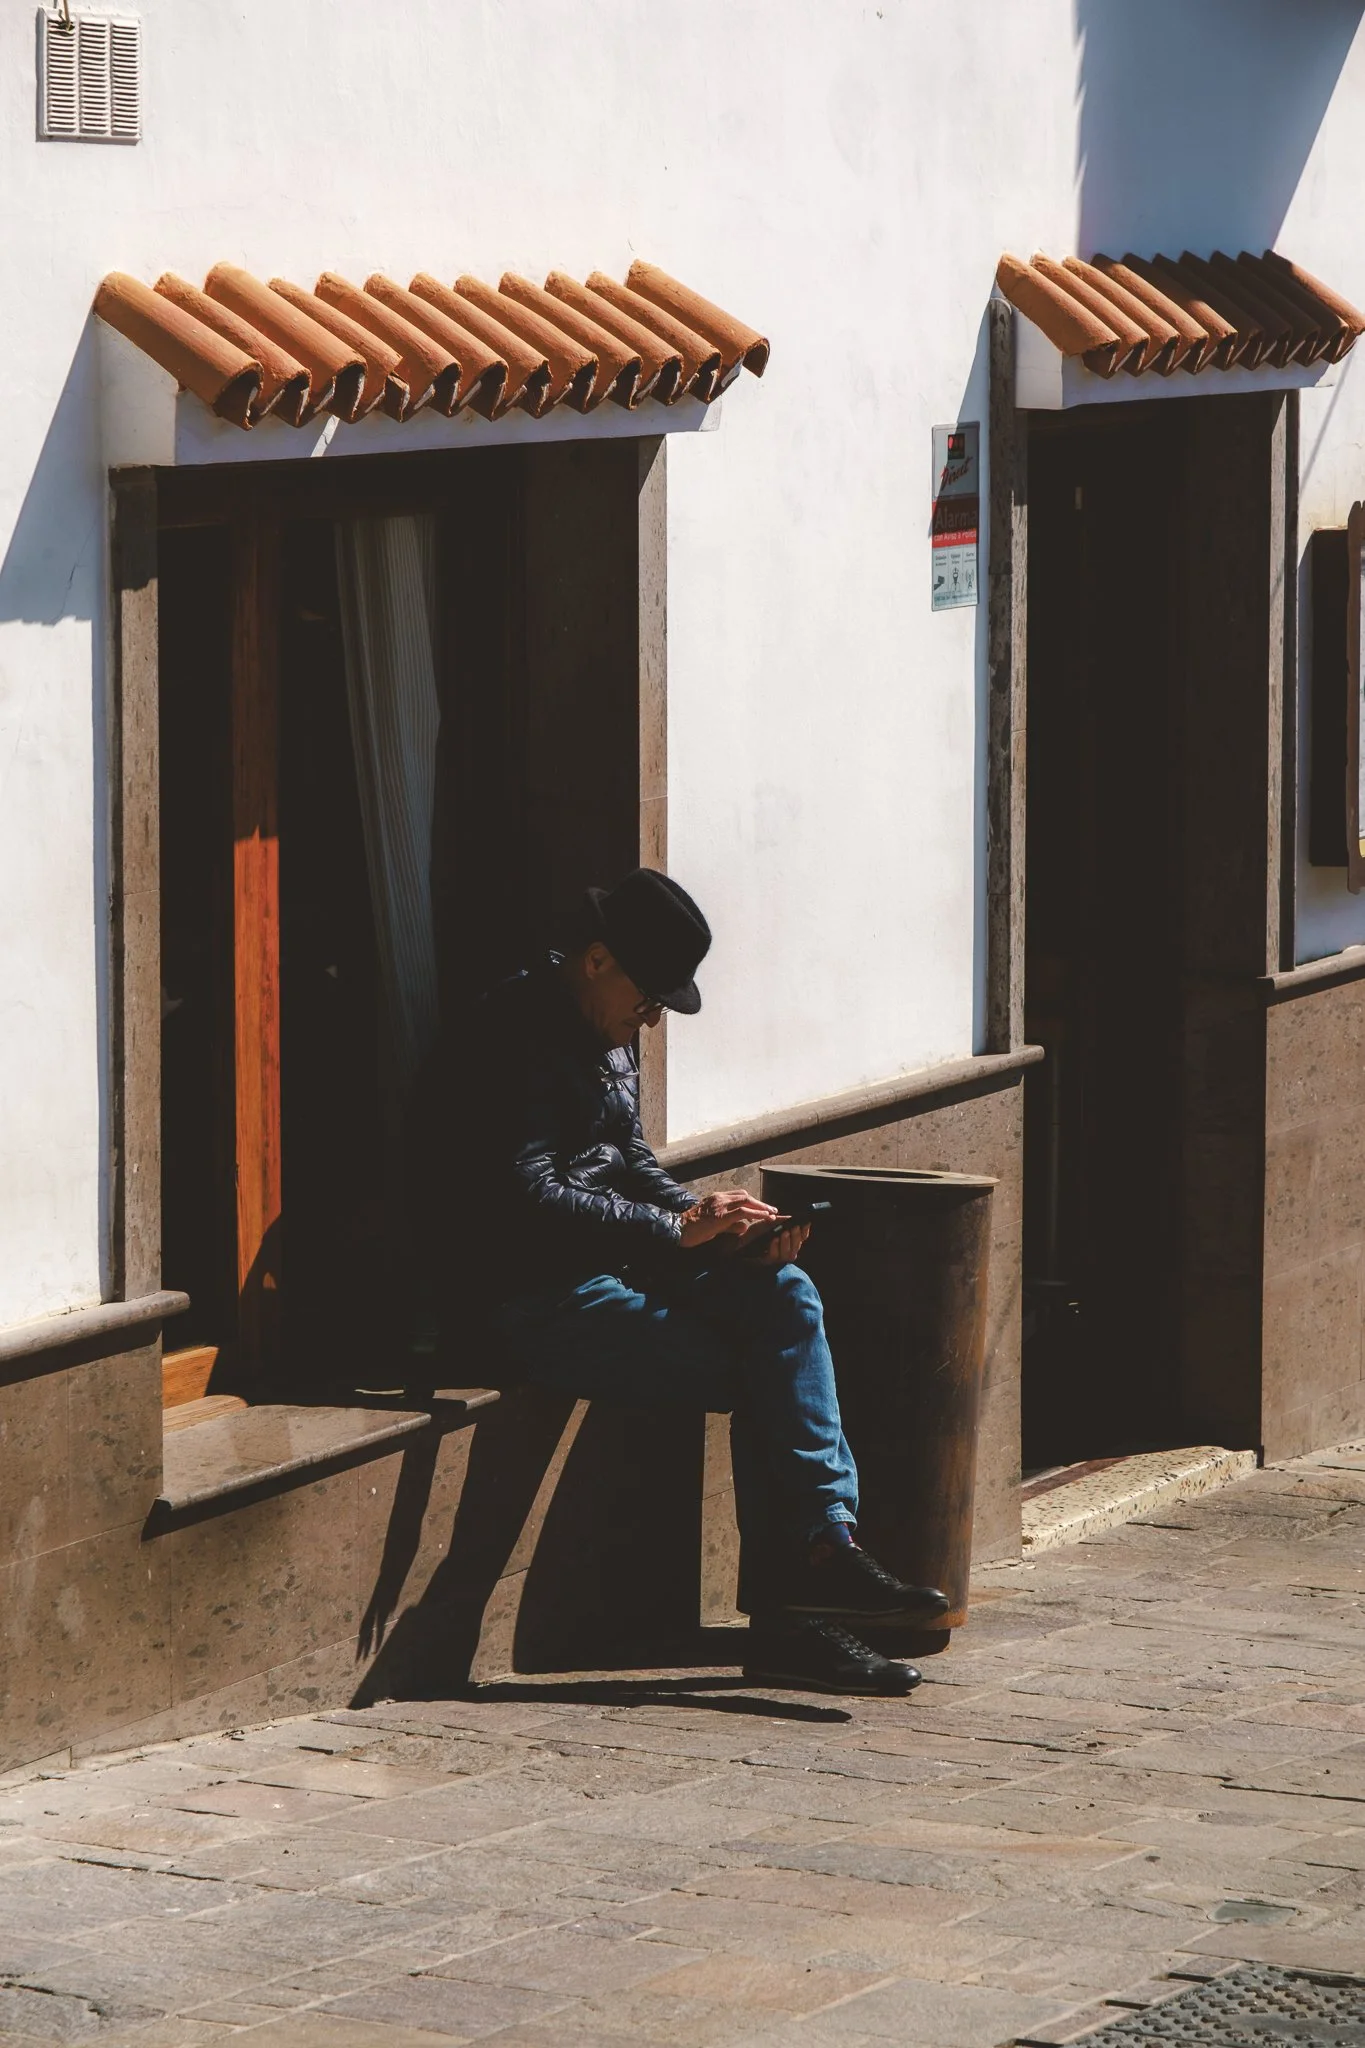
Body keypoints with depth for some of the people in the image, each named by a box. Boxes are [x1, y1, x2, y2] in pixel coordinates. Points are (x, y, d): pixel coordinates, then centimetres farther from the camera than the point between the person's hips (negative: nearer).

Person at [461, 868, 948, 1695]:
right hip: (545, 1300, -9)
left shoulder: (615, 1031, 16)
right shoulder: (518, 1029, -13)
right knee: (761, 1377, -18)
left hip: (621, 1266, 9)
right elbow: (527, 1197, -21)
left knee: (783, 1295, -16)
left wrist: (712, 1218, 4)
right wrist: (680, 1228, -20)